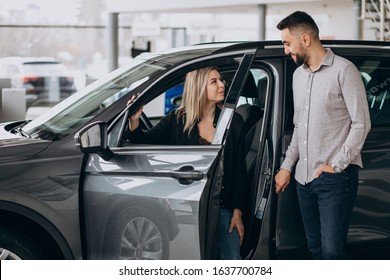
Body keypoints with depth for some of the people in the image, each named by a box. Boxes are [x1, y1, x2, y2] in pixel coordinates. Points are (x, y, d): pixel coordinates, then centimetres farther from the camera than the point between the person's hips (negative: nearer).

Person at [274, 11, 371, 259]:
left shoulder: (344, 71, -8)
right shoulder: (299, 74, 15)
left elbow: (361, 124, -10)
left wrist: (335, 165, -12)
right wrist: (287, 166, 15)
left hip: (336, 177, -7)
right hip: (305, 177, 7)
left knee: (332, 250, -14)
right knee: (316, 248, 10)